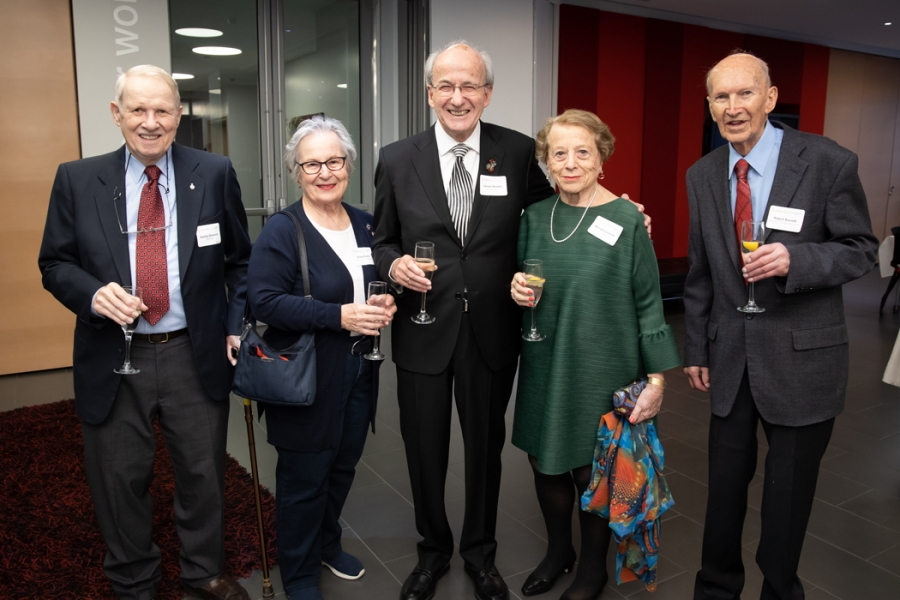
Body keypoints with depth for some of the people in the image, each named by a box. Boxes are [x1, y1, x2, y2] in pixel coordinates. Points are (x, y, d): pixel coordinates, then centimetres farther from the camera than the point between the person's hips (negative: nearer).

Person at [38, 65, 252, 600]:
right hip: (113, 357, 0)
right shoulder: (77, 179, -1)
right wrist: (93, 293, -17)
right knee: (121, 482, 14)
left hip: (196, 355, 0)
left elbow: (239, 260, 6)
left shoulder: (214, 173, -1)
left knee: (204, 475, 14)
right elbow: (55, 264, 4)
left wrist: (238, 325, -4)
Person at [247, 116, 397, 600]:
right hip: (306, 378, -6)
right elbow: (264, 300, -20)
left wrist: (384, 305, -6)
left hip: (358, 374, 6)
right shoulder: (281, 231, -12)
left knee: (343, 467, 20)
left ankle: (326, 543, 46)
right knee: (304, 478, 7)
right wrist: (338, 316, -26)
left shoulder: (364, 224, 7)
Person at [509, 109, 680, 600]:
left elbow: (647, 302, -7)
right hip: (544, 367, 4)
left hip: (601, 371, -4)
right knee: (545, 463, 13)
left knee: (590, 471, 8)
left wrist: (657, 378, -9)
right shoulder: (534, 217, 2)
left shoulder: (626, 220, -9)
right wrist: (517, 290, -10)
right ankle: (557, 550, 40)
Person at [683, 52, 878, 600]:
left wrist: (794, 260, -26)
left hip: (802, 357, -3)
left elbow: (861, 250, -6)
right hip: (730, 357, 3)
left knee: (790, 489, 12)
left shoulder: (829, 162, -10)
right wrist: (696, 349, 9)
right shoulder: (703, 175, 3)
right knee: (726, 481, 15)